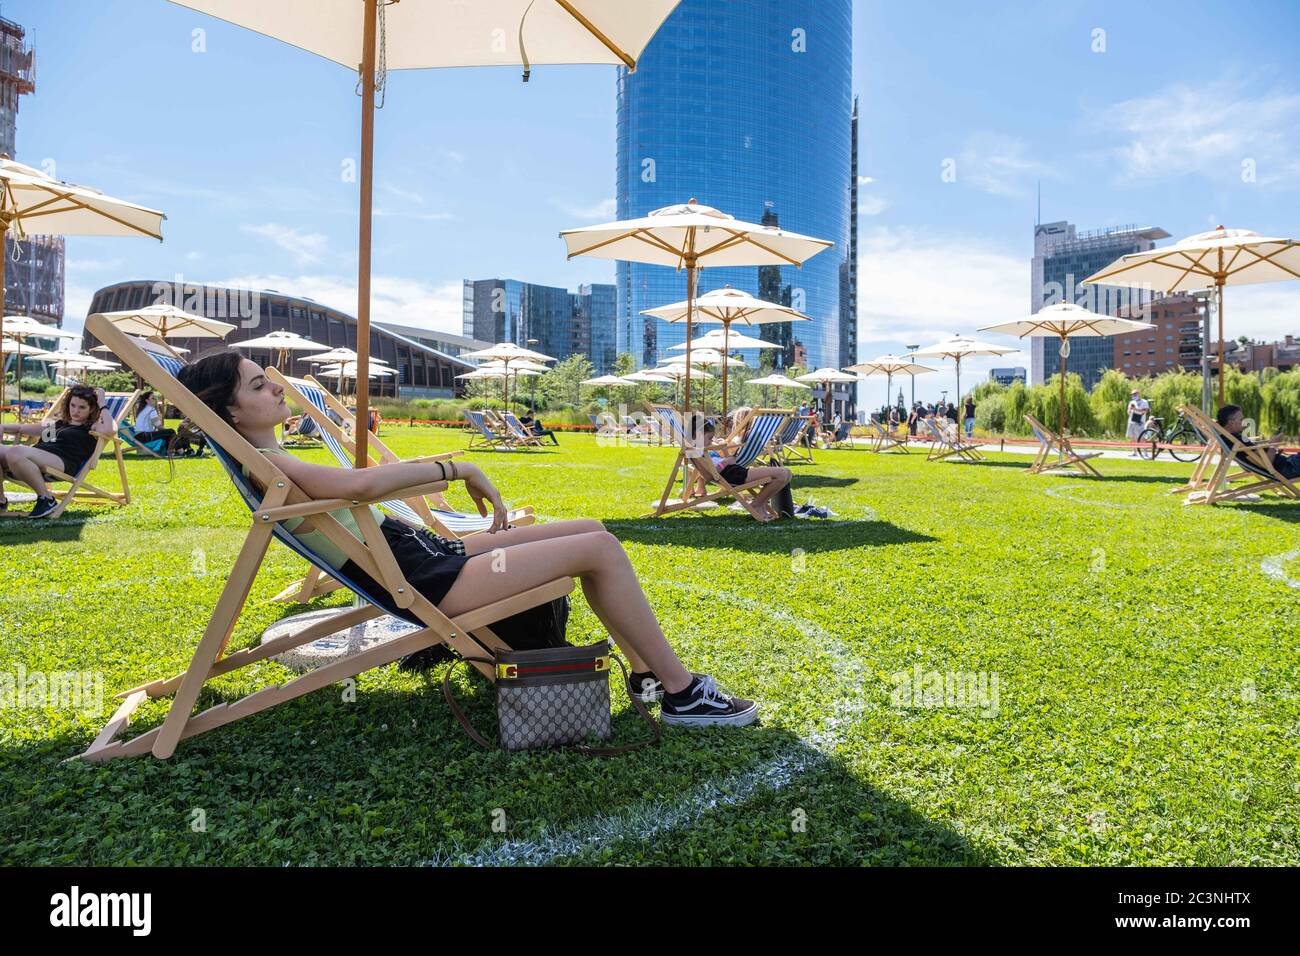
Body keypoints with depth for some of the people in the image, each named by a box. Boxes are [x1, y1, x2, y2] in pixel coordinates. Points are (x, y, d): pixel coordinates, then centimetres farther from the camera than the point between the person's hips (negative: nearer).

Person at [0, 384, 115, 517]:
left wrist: (102, 404, 1)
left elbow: (108, 430, -11)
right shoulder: (58, 424, 34)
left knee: (15, 452, -34)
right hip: (36, 458, 7)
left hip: (62, 463, -7)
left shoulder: (91, 427, 14)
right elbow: (23, 429, 40)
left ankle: (46, 499, -19)